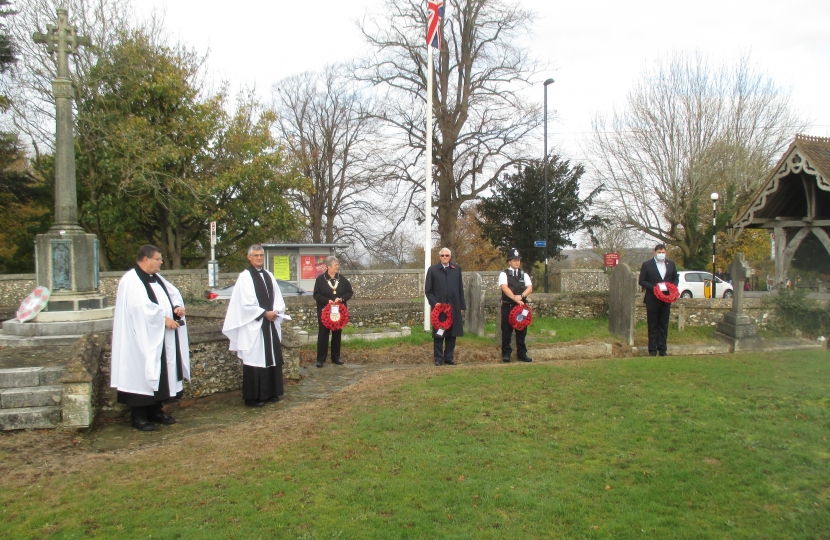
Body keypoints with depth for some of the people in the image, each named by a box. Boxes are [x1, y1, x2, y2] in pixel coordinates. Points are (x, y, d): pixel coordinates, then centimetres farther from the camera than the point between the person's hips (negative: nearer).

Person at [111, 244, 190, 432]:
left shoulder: (157, 278, 13)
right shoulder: (131, 281, -14)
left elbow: (173, 293, 17)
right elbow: (141, 306, -24)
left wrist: (178, 306, -4)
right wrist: (164, 318, -20)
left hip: (161, 338, 9)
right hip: (143, 339, -9)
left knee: (160, 373, 12)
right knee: (142, 374, -2)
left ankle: (155, 410, 23)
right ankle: (139, 416, 7)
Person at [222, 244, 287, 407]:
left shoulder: (268, 275, 12)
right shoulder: (245, 277, -7)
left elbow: (278, 297, 11)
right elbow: (246, 303, -14)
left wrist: (276, 312, -6)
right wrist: (265, 313, -15)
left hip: (271, 324, 7)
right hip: (254, 325, -7)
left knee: (272, 358, 9)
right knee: (255, 360, -3)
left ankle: (271, 392, 19)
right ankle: (253, 397, 3)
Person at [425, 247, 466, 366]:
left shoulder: (457, 269, 9)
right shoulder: (433, 270, 2)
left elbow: (460, 289, 10)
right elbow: (428, 290, 2)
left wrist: (462, 306, 6)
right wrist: (434, 303, -11)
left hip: (454, 307, 2)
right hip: (438, 307, -2)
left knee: (452, 333, 5)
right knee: (438, 334, 2)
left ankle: (449, 357, 15)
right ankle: (438, 358, 10)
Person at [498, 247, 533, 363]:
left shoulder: (524, 275, 12)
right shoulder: (504, 274, 0)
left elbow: (530, 288, -2)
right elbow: (504, 288, -16)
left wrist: (521, 296, -21)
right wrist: (515, 299, -27)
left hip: (521, 305, 3)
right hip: (507, 306, -3)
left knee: (522, 330, 7)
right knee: (506, 330, 0)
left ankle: (522, 354, 15)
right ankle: (506, 354, 8)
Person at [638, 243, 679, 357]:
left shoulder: (671, 264, 9)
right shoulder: (647, 264, -3)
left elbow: (676, 278, 17)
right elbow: (642, 281, -4)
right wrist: (653, 287, -18)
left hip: (666, 299, 4)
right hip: (652, 300, -3)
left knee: (664, 325, 7)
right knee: (653, 325, 3)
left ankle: (662, 349, 14)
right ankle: (652, 350, 7)